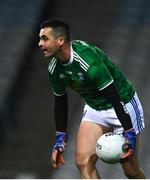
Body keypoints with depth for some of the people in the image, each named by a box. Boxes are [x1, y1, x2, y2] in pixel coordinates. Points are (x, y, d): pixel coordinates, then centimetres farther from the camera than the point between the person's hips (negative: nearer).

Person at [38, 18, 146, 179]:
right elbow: (60, 103, 7)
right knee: (83, 162, -11)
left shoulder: (88, 61, -33)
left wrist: (129, 133, -28)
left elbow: (114, 97, -30)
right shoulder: (54, 69, -9)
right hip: (94, 109, 6)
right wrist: (60, 137, 5)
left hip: (122, 106, -6)